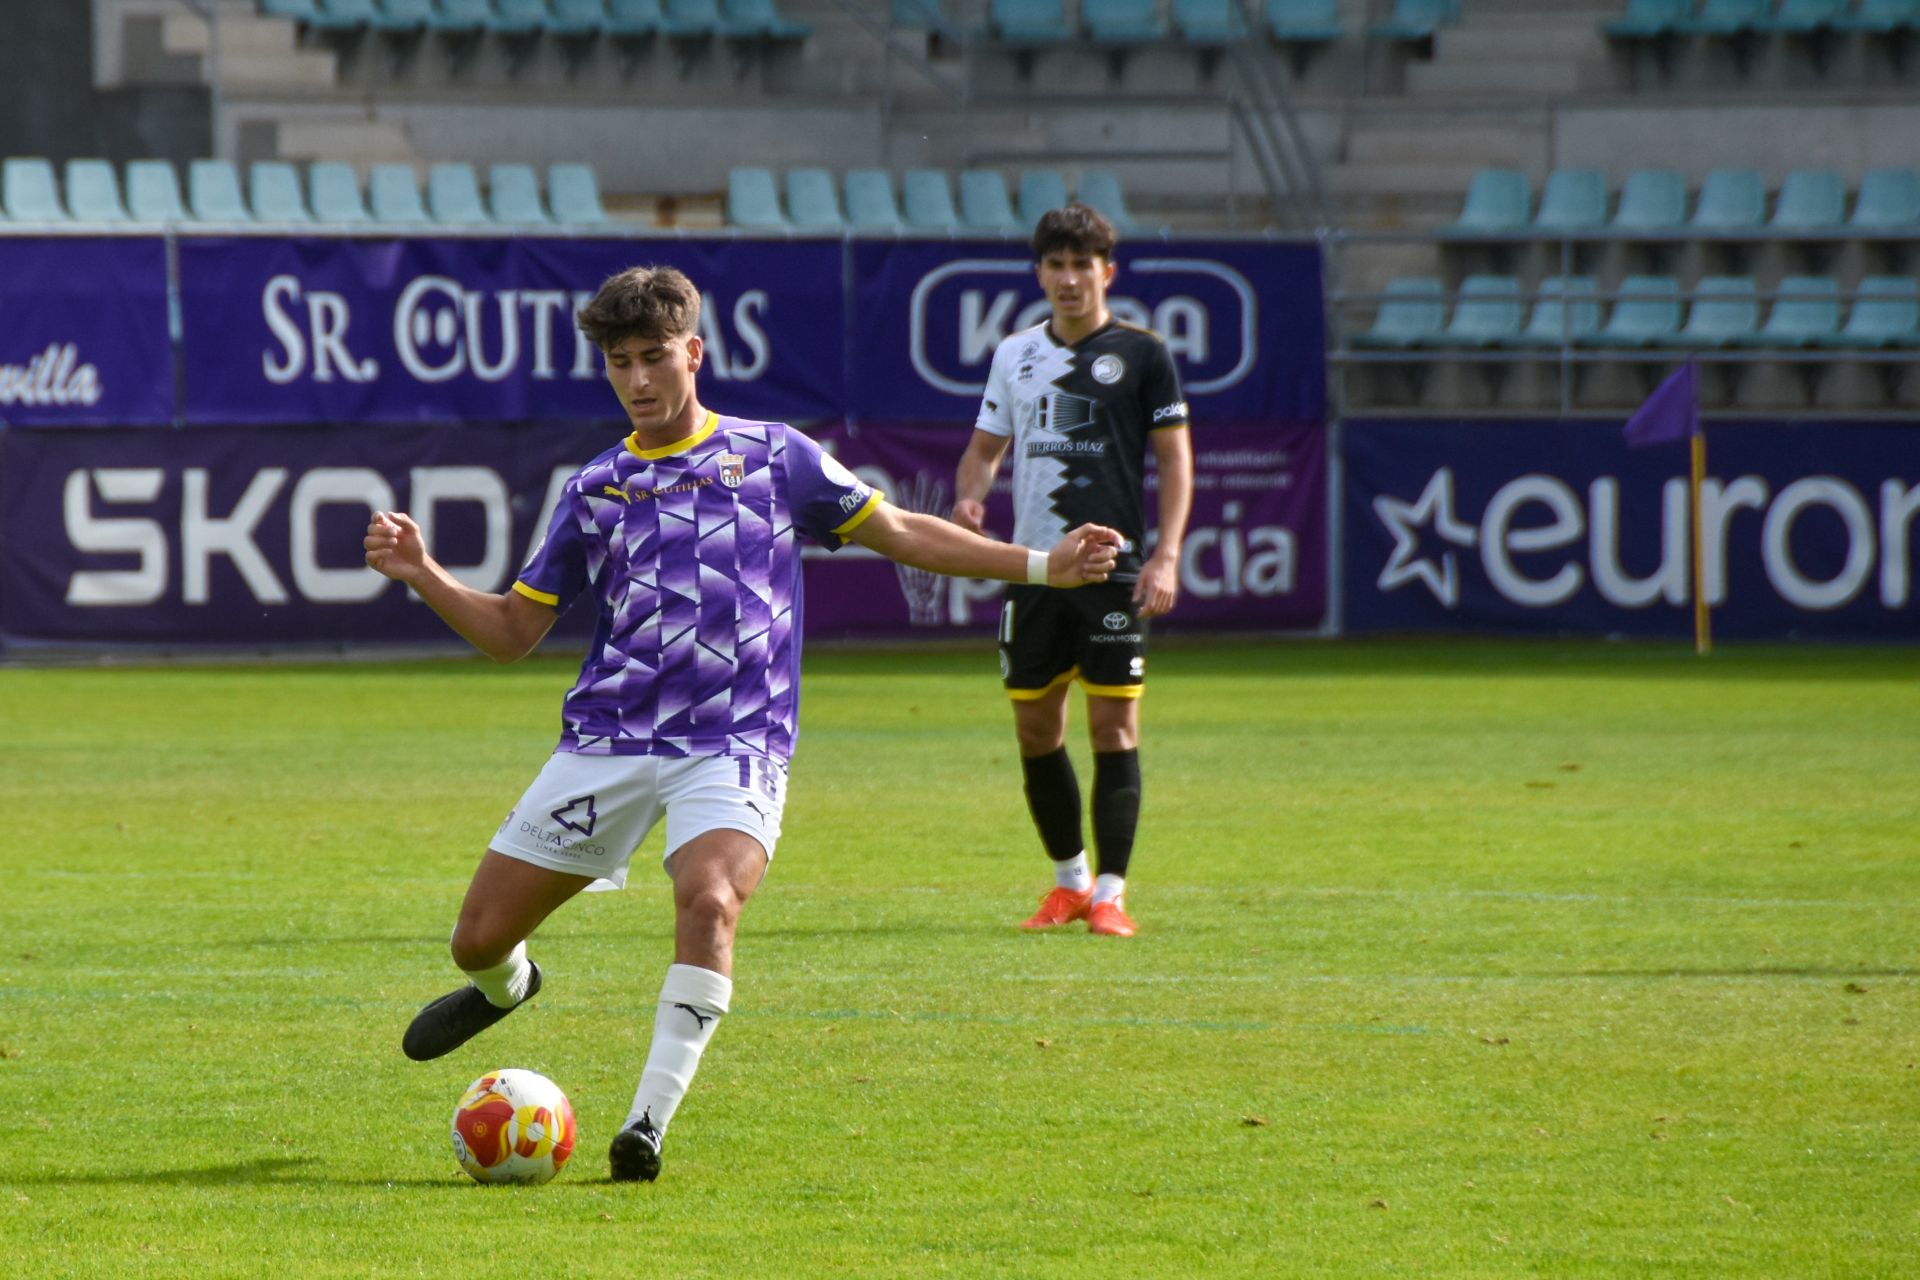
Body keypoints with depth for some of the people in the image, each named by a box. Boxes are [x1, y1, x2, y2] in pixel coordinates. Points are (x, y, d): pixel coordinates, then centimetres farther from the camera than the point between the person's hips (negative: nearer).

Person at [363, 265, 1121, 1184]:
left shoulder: (772, 455, 9)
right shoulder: (595, 489, 13)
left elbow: (900, 532, 14)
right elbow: (512, 632, 15)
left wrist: (1042, 566, 8)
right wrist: (421, 575, -2)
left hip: (733, 743, -3)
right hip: (608, 737, 3)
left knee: (709, 900, -32)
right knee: (479, 936, 3)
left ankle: (649, 1124, -29)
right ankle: (506, 987, 41)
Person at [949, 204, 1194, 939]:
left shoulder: (1141, 354, -1)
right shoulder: (1015, 355, 12)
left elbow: (1174, 459, -1)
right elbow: (986, 445, 20)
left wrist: (1165, 556, -11)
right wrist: (970, 494, -3)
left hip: (1112, 567, -4)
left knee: (1114, 726, -6)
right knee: (1035, 731, 7)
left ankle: (1110, 892, -3)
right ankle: (1068, 880, 22)